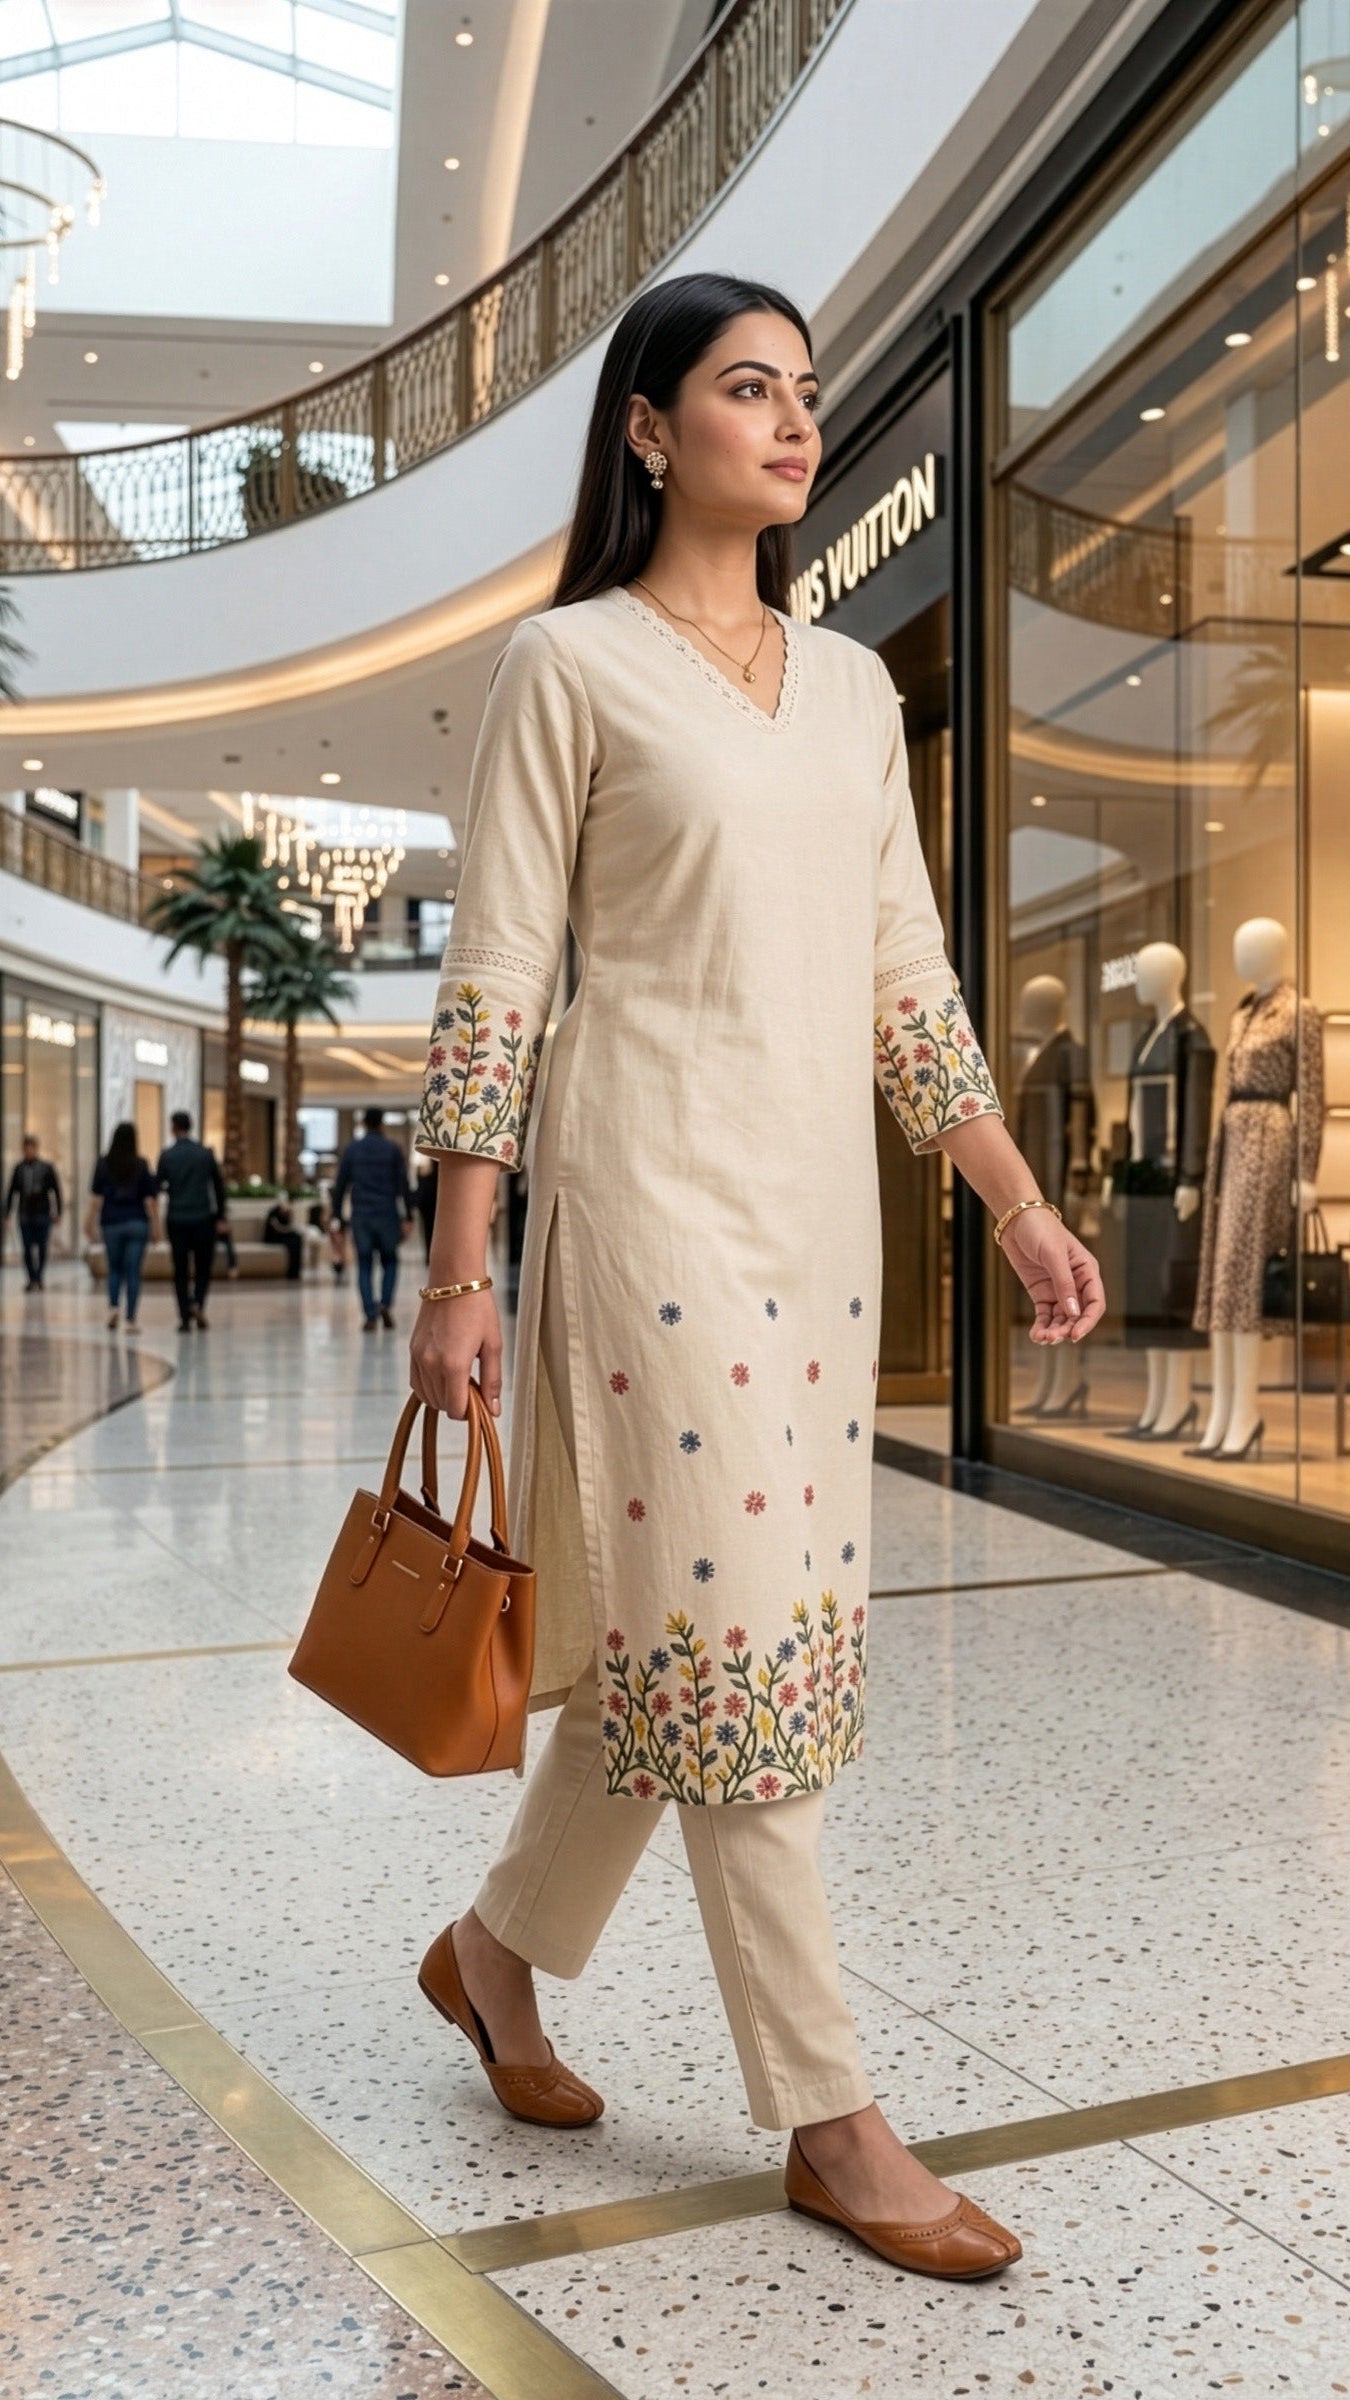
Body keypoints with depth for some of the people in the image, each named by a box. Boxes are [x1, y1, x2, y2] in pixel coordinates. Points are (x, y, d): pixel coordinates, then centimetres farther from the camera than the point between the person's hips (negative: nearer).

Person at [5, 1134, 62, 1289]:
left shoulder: (47, 1167, 0)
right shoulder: (19, 1168, 6)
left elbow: (56, 1191, 2)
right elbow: (11, 1193, 10)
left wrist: (57, 1214, -2)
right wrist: (6, 1214, 7)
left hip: (43, 1215, -2)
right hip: (25, 1216, 2)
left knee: (42, 1249, 1)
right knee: (27, 1250, -1)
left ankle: (38, 1278, 12)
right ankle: (32, 1279, 5)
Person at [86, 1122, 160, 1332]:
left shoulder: (104, 1164, -2)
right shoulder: (142, 1165, -3)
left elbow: (95, 1197, -3)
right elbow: (151, 1198, -4)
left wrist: (89, 1222, 4)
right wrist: (155, 1226, 1)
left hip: (111, 1223, 1)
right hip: (137, 1223, -1)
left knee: (114, 1269, 16)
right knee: (133, 1272, 1)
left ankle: (113, 1306, -4)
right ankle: (131, 1319, -2)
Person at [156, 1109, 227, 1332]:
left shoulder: (166, 1155, -3)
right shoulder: (206, 1153, 0)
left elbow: (158, 1186, 0)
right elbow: (219, 1186, 2)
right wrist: (220, 1217, 8)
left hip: (177, 1220, 0)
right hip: (203, 1219, 0)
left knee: (181, 1271, 7)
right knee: (203, 1267, 11)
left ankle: (185, 1317, 4)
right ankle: (198, 1304, -12)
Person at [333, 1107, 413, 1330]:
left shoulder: (351, 1149, 5)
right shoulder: (392, 1149, 1)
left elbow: (341, 1185, 4)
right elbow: (403, 1185, -3)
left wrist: (336, 1216, 8)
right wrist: (408, 1217, -2)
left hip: (361, 1216, 1)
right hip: (387, 1214, -1)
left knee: (364, 1266, 4)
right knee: (390, 1261, 15)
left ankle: (370, 1315, -5)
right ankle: (386, 1304, -4)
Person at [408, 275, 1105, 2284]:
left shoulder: (853, 683, 15)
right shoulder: (570, 664, -1)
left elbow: (908, 976, 15)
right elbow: (495, 980, -5)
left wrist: (1021, 1204, 10)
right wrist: (460, 1267, -9)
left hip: (820, 1201, 7)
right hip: (655, 1189, -6)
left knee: (684, 1628, 12)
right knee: (737, 1631, -2)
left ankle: (497, 1949, 35)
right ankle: (829, 2121, 13)